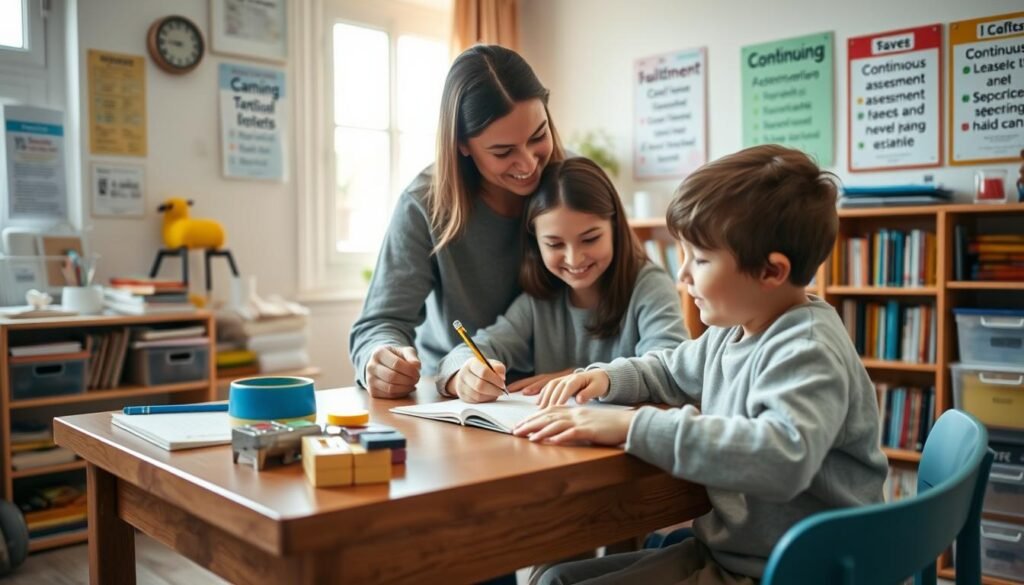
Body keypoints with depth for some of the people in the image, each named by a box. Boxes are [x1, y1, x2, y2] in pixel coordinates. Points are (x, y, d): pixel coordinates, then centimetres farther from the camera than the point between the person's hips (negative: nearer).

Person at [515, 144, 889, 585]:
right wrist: (606, 377, 5)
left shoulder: (807, 351, -23)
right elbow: (670, 370, 25)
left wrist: (634, 427, -39)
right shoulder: (733, 331, 6)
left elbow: (783, 456, -41)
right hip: (723, 550, 9)